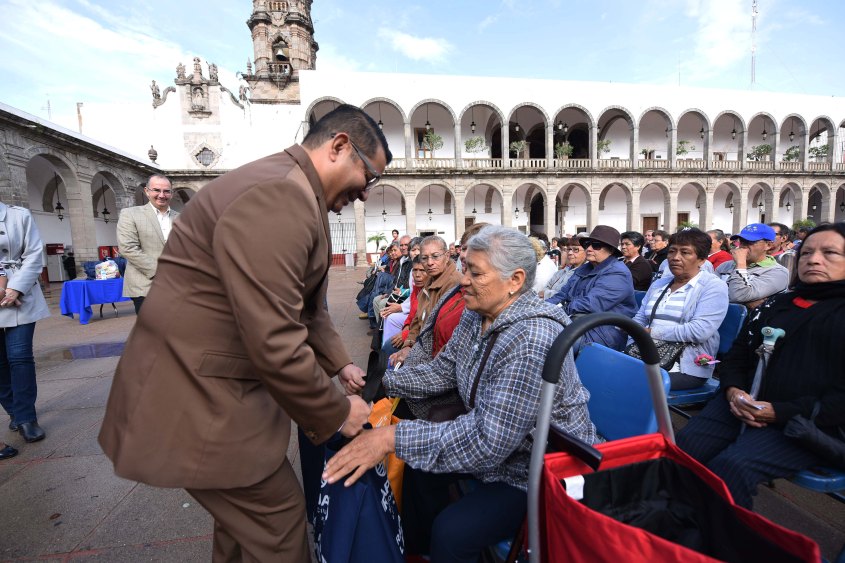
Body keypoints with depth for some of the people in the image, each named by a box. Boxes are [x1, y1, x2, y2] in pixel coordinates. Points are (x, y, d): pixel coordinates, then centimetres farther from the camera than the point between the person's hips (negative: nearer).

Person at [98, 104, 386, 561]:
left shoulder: (298, 197, 10)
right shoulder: (280, 196, -26)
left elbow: (308, 307, 15)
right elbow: (274, 343, -30)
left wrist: (341, 365, 9)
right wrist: (336, 413, -15)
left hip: (222, 384, 10)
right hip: (197, 394, -10)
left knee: (246, 514, 26)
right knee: (277, 518, 6)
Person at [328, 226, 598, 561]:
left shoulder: (531, 340, -34)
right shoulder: (476, 315, -5)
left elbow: (488, 440, -35)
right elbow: (443, 369, 2)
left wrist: (393, 438, -36)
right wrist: (380, 383, -10)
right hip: (496, 443, 8)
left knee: (450, 534, -17)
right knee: (420, 465, 8)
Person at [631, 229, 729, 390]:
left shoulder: (713, 286, -2)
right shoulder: (659, 284, 18)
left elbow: (700, 330, -17)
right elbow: (639, 320, 15)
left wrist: (653, 332, -12)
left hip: (686, 366, -6)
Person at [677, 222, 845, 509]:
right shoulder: (774, 305, 19)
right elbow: (736, 357, 20)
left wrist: (778, 412, -15)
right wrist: (733, 391, -1)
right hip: (744, 407, 5)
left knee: (731, 467, -28)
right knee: (684, 447, -19)